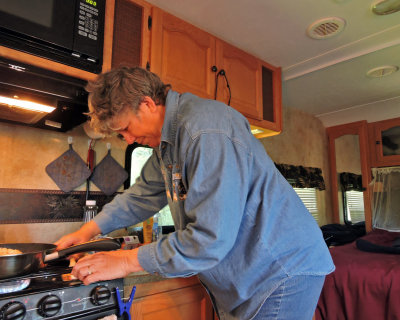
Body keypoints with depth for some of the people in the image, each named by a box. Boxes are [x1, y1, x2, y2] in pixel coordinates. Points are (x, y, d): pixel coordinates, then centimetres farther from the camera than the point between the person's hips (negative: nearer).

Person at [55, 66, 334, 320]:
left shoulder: (207, 133, -27)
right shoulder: (168, 140, 7)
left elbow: (212, 237, -29)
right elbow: (143, 194, 18)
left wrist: (127, 261, -19)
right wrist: (90, 230, 13)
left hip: (284, 270, -8)